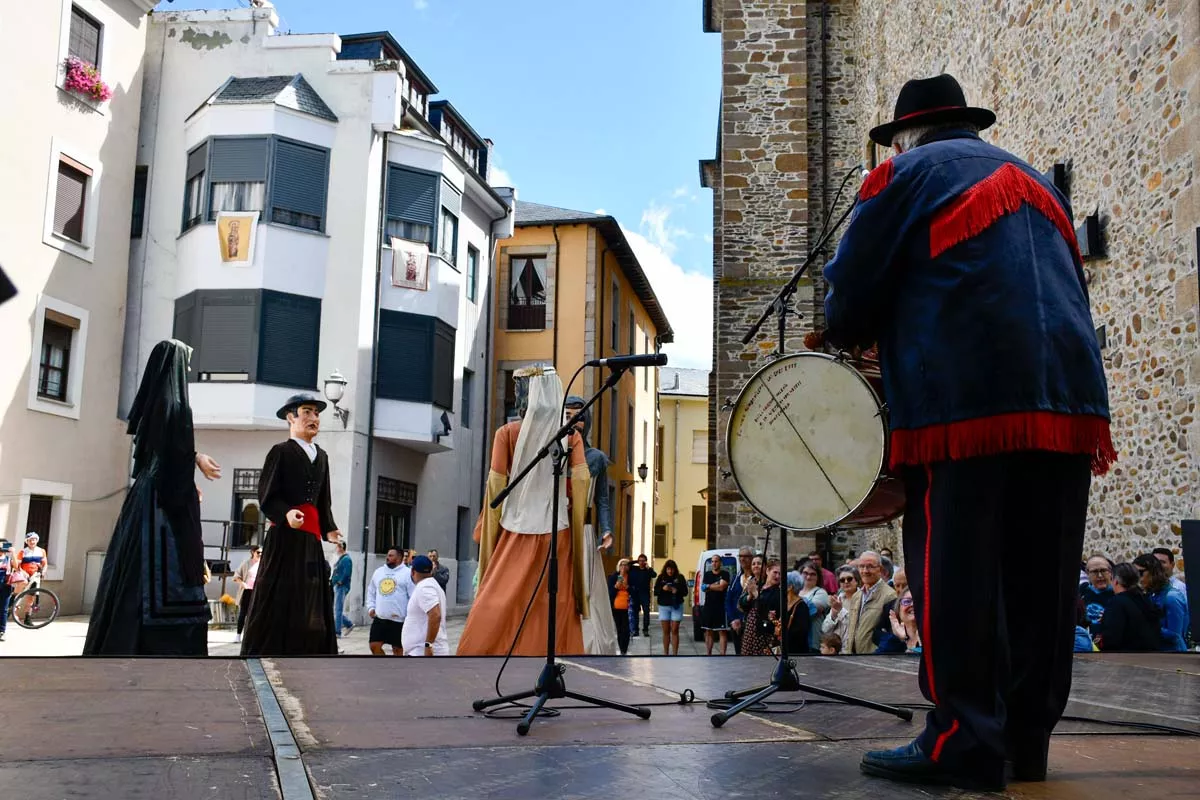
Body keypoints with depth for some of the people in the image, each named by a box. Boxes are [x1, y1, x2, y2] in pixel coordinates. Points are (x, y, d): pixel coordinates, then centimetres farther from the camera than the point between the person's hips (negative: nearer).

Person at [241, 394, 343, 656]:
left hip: (312, 537, 6)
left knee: (312, 600, 4)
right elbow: (267, 496, -8)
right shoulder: (281, 452, 0)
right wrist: (286, 513, -26)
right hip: (285, 534, -6)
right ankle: (262, 654, -3)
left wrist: (328, 529, 6)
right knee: (277, 599, -7)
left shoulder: (321, 456, 18)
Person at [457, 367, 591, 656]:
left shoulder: (507, 433, -4)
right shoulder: (571, 435, 0)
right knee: (554, 618, 7)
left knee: (493, 616, 4)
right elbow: (581, 481, -5)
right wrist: (573, 522, 9)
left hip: (515, 534, -1)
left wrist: (486, 532, 5)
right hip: (557, 535, 2)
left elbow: (496, 485, -5)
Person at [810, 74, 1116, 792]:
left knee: (955, 572, -5)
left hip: (965, 399, -7)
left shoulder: (910, 173, 9)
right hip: (1066, 395, 7)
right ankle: (1027, 738, 14)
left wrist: (846, 338, 23)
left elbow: (853, 282, 2)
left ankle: (964, 743, -4)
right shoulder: (1037, 182, 28)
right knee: (1040, 575, 8)